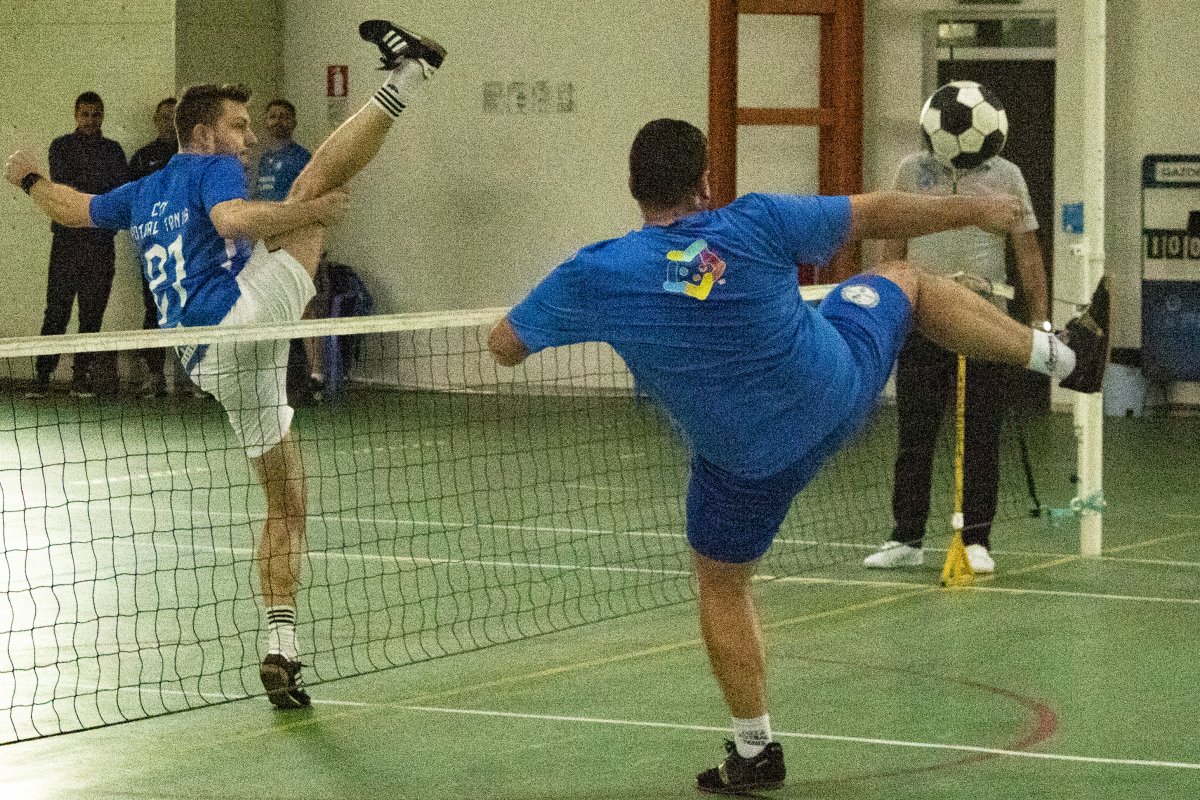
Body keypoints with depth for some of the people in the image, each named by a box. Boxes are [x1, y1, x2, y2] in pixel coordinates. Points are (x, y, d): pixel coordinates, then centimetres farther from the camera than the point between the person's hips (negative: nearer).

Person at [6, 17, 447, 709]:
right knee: (318, 178, -16)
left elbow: (73, 208, 46)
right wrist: (310, 213, -22)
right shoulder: (212, 170, 6)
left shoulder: (144, 194, 29)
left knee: (287, 502, 13)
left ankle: (281, 651, 7)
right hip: (239, 313, -8)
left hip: (212, 361, 8)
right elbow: (234, 218, -19)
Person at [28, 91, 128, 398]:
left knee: (93, 311, 0)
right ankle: (42, 375, -6)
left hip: (101, 241, 2)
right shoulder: (61, 147, 10)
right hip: (67, 238, -2)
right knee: (57, 309, -6)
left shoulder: (113, 150, 14)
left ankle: (82, 375, 4)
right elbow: (61, 186, -3)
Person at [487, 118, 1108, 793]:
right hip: (842, 391, 1)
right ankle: (1062, 355, 31)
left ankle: (754, 749, 27)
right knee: (904, 281, 27)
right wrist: (976, 210, 9)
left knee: (722, 586, 22)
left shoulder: (599, 275, -21)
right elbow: (878, 214, -7)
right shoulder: (756, 224, -19)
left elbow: (505, 345, -9)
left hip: (748, 460, -1)